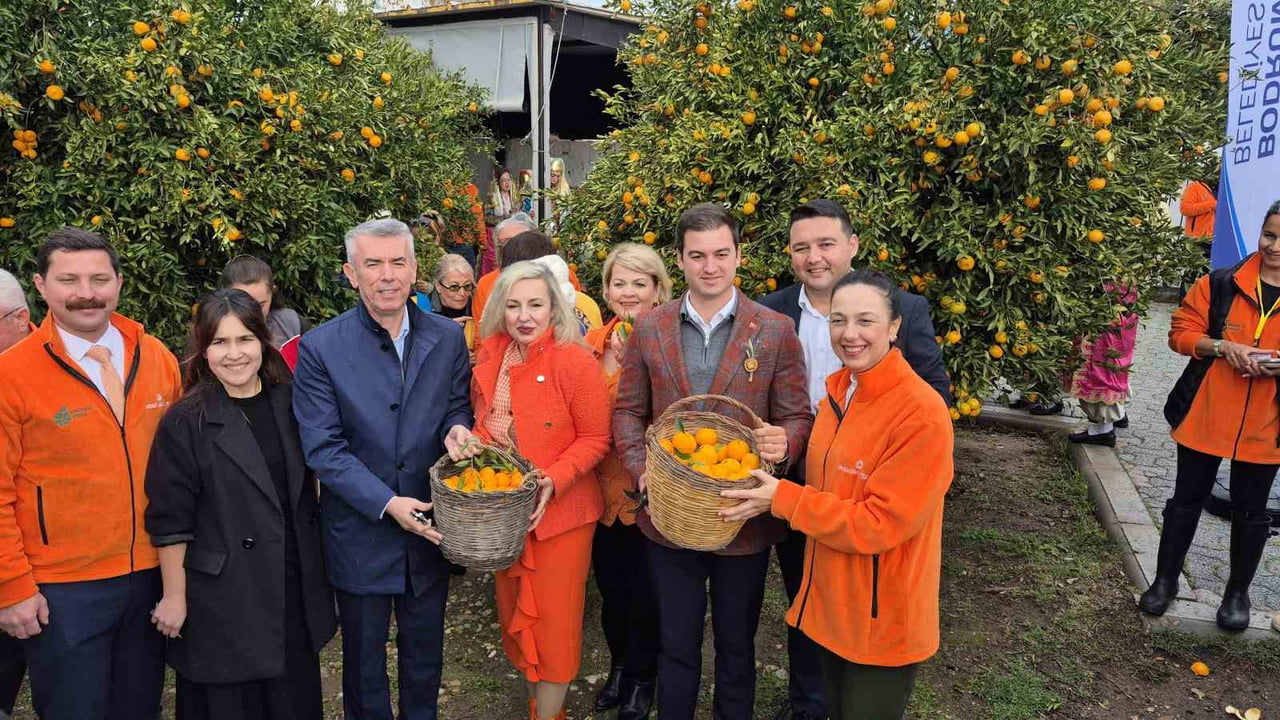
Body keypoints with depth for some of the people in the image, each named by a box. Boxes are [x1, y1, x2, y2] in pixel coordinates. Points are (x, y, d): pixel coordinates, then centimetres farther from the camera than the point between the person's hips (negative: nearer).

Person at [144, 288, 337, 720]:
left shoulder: (288, 404, 2)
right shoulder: (185, 423, -12)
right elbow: (170, 520, -10)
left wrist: (318, 562, 11)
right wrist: (174, 596, -9)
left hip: (296, 586, 5)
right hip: (224, 596, -4)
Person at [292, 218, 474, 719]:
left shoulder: (448, 338, -3)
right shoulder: (320, 348, -12)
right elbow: (323, 449, -13)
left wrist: (457, 428, -16)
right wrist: (387, 503, -22)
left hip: (431, 529, 2)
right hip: (360, 536, -2)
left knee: (425, 658, 22)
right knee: (363, 664, 19)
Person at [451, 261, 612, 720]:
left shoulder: (575, 362, -17)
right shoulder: (490, 359, 1)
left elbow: (595, 439, -13)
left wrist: (553, 480, -25)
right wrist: (472, 446, -6)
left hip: (559, 512, -6)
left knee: (553, 620, 5)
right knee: (516, 613, 19)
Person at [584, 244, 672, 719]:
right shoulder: (597, 341, 3)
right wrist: (611, 363, -12)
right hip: (604, 488, 4)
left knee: (645, 590, 11)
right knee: (610, 585, 18)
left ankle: (643, 675, 35)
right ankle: (620, 663, 43)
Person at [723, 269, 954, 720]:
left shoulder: (922, 414, -23)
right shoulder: (838, 390, 2)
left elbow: (879, 524, -23)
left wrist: (782, 498, -21)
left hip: (881, 620, -7)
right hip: (829, 601, 7)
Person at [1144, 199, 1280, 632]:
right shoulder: (1220, 284, -3)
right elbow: (1181, 332, 0)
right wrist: (1222, 346, -18)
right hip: (1204, 415, 0)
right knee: (1187, 500, 12)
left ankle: (1238, 593, 32)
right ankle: (1165, 580, 28)